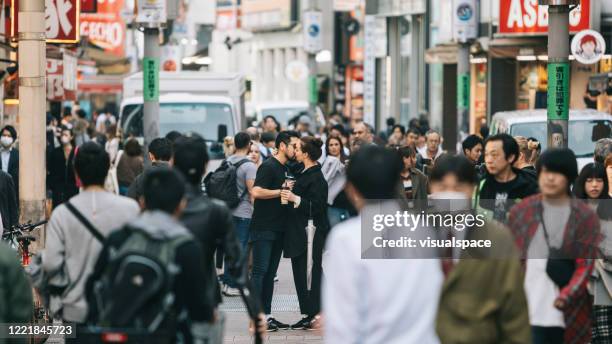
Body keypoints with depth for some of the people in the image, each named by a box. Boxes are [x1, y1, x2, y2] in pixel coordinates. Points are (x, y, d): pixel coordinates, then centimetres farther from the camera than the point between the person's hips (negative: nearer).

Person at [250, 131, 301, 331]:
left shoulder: (285, 169, 17)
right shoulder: (268, 167, -12)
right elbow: (257, 192, -23)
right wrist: (281, 191, -16)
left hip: (278, 229, 9)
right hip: (263, 229, -9)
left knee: (270, 273, 10)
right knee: (260, 271, -8)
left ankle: (267, 315, 13)